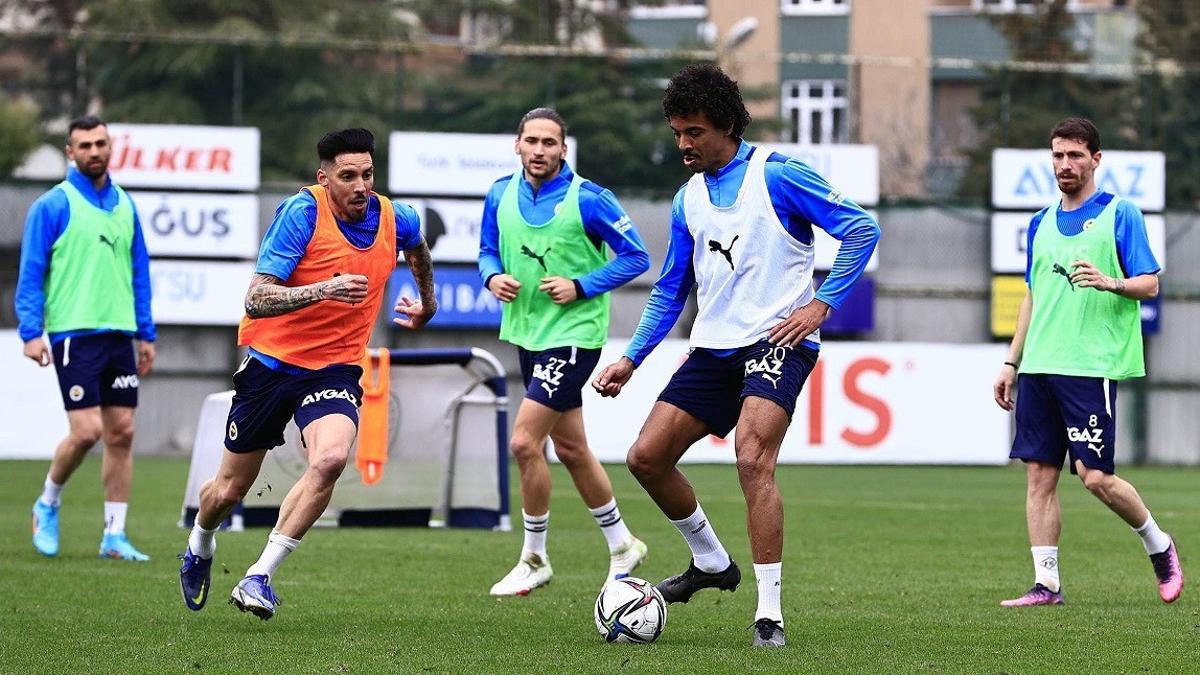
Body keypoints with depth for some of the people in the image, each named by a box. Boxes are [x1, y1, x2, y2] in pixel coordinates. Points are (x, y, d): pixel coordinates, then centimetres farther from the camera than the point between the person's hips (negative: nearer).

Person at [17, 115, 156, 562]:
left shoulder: (125, 205, 13)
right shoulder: (53, 205, -3)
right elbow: (30, 274, -4)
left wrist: (146, 334, 15)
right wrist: (31, 331, -12)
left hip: (119, 334, 5)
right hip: (74, 334, -5)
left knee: (121, 432, 2)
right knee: (86, 431, -11)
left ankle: (114, 535, 7)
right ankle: (48, 504, 15)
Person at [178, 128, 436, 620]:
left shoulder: (395, 220, -5)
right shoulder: (302, 212, -19)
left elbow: (417, 248, 24)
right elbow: (256, 300, -26)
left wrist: (427, 303, 37)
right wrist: (325, 289, -39)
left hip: (335, 368, 2)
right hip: (271, 362, -2)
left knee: (330, 458, -29)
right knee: (229, 490, 10)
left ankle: (259, 578, -19)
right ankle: (199, 549, 47)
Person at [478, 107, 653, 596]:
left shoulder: (587, 199, -14)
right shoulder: (501, 195, 2)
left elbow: (636, 257, -8)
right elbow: (489, 251, 16)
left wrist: (581, 287, -18)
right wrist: (493, 277, -6)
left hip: (573, 334, -7)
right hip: (526, 332, 7)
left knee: (524, 442, -14)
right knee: (571, 449, 15)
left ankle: (534, 560, 1)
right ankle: (622, 546, 32)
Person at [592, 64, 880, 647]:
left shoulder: (776, 175, -7)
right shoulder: (688, 199, 13)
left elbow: (860, 228, -9)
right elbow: (670, 291, 21)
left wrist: (822, 303, -14)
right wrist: (631, 359, 12)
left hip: (776, 342, -7)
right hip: (713, 349, 7)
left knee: (752, 459, -25)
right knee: (646, 458, 1)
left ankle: (769, 614, -20)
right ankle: (711, 562, 25)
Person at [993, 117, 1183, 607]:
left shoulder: (1119, 213, 0)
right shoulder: (1042, 223, 17)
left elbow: (1149, 284, -4)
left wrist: (1110, 282, -24)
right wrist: (1011, 363, 19)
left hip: (1091, 365, -6)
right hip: (1040, 365, 6)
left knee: (1095, 475, -9)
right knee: (1039, 474, 0)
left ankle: (1160, 548, 14)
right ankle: (1046, 584, 3)